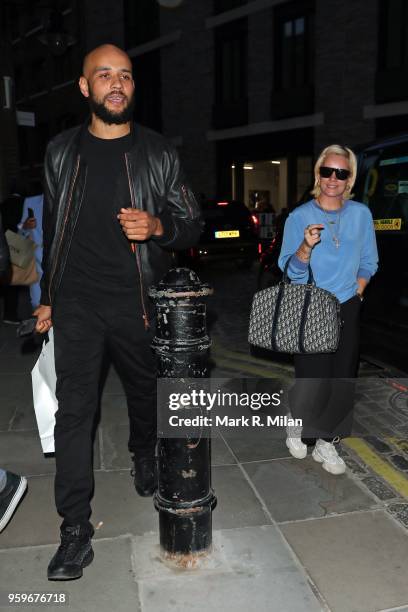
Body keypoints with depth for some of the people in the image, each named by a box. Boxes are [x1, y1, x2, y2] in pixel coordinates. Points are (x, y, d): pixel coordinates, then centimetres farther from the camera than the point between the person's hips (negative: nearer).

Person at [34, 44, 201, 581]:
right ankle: (76, 530, 10)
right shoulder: (61, 152, 8)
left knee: (145, 390, 15)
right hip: (77, 301, 1)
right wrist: (47, 297, 14)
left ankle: (144, 456, 47)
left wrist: (157, 226, -19)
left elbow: (191, 225, 3)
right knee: (73, 409, -1)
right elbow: (52, 229, 14)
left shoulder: (158, 153, 2)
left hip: (138, 300, 0)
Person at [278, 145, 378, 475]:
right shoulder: (299, 217, -7)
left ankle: (326, 442, 24)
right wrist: (306, 247, -27)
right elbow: (289, 270, -10)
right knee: (312, 381, -4)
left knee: (343, 381, 5)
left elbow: (368, 263, 12)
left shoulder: (361, 214, 1)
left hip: (347, 310, 3)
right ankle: (295, 424, 28)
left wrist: (355, 294, 3)